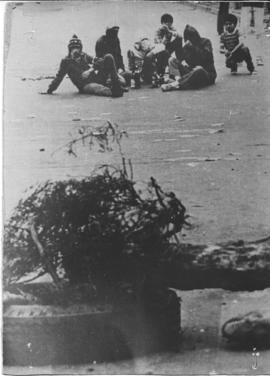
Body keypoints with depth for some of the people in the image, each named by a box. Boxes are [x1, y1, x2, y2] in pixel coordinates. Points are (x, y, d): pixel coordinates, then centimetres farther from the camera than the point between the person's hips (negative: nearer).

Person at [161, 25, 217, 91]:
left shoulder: (205, 42, -2)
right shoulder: (187, 46, 11)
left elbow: (205, 56, -19)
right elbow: (181, 57, 3)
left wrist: (193, 47, -17)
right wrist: (182, 61, -18)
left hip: (208, 74, -5)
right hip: (191, 71, 5)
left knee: (199, 69, -41)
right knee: (172, 60, -7)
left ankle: (176, 84, -45)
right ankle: (178, 79, -36)